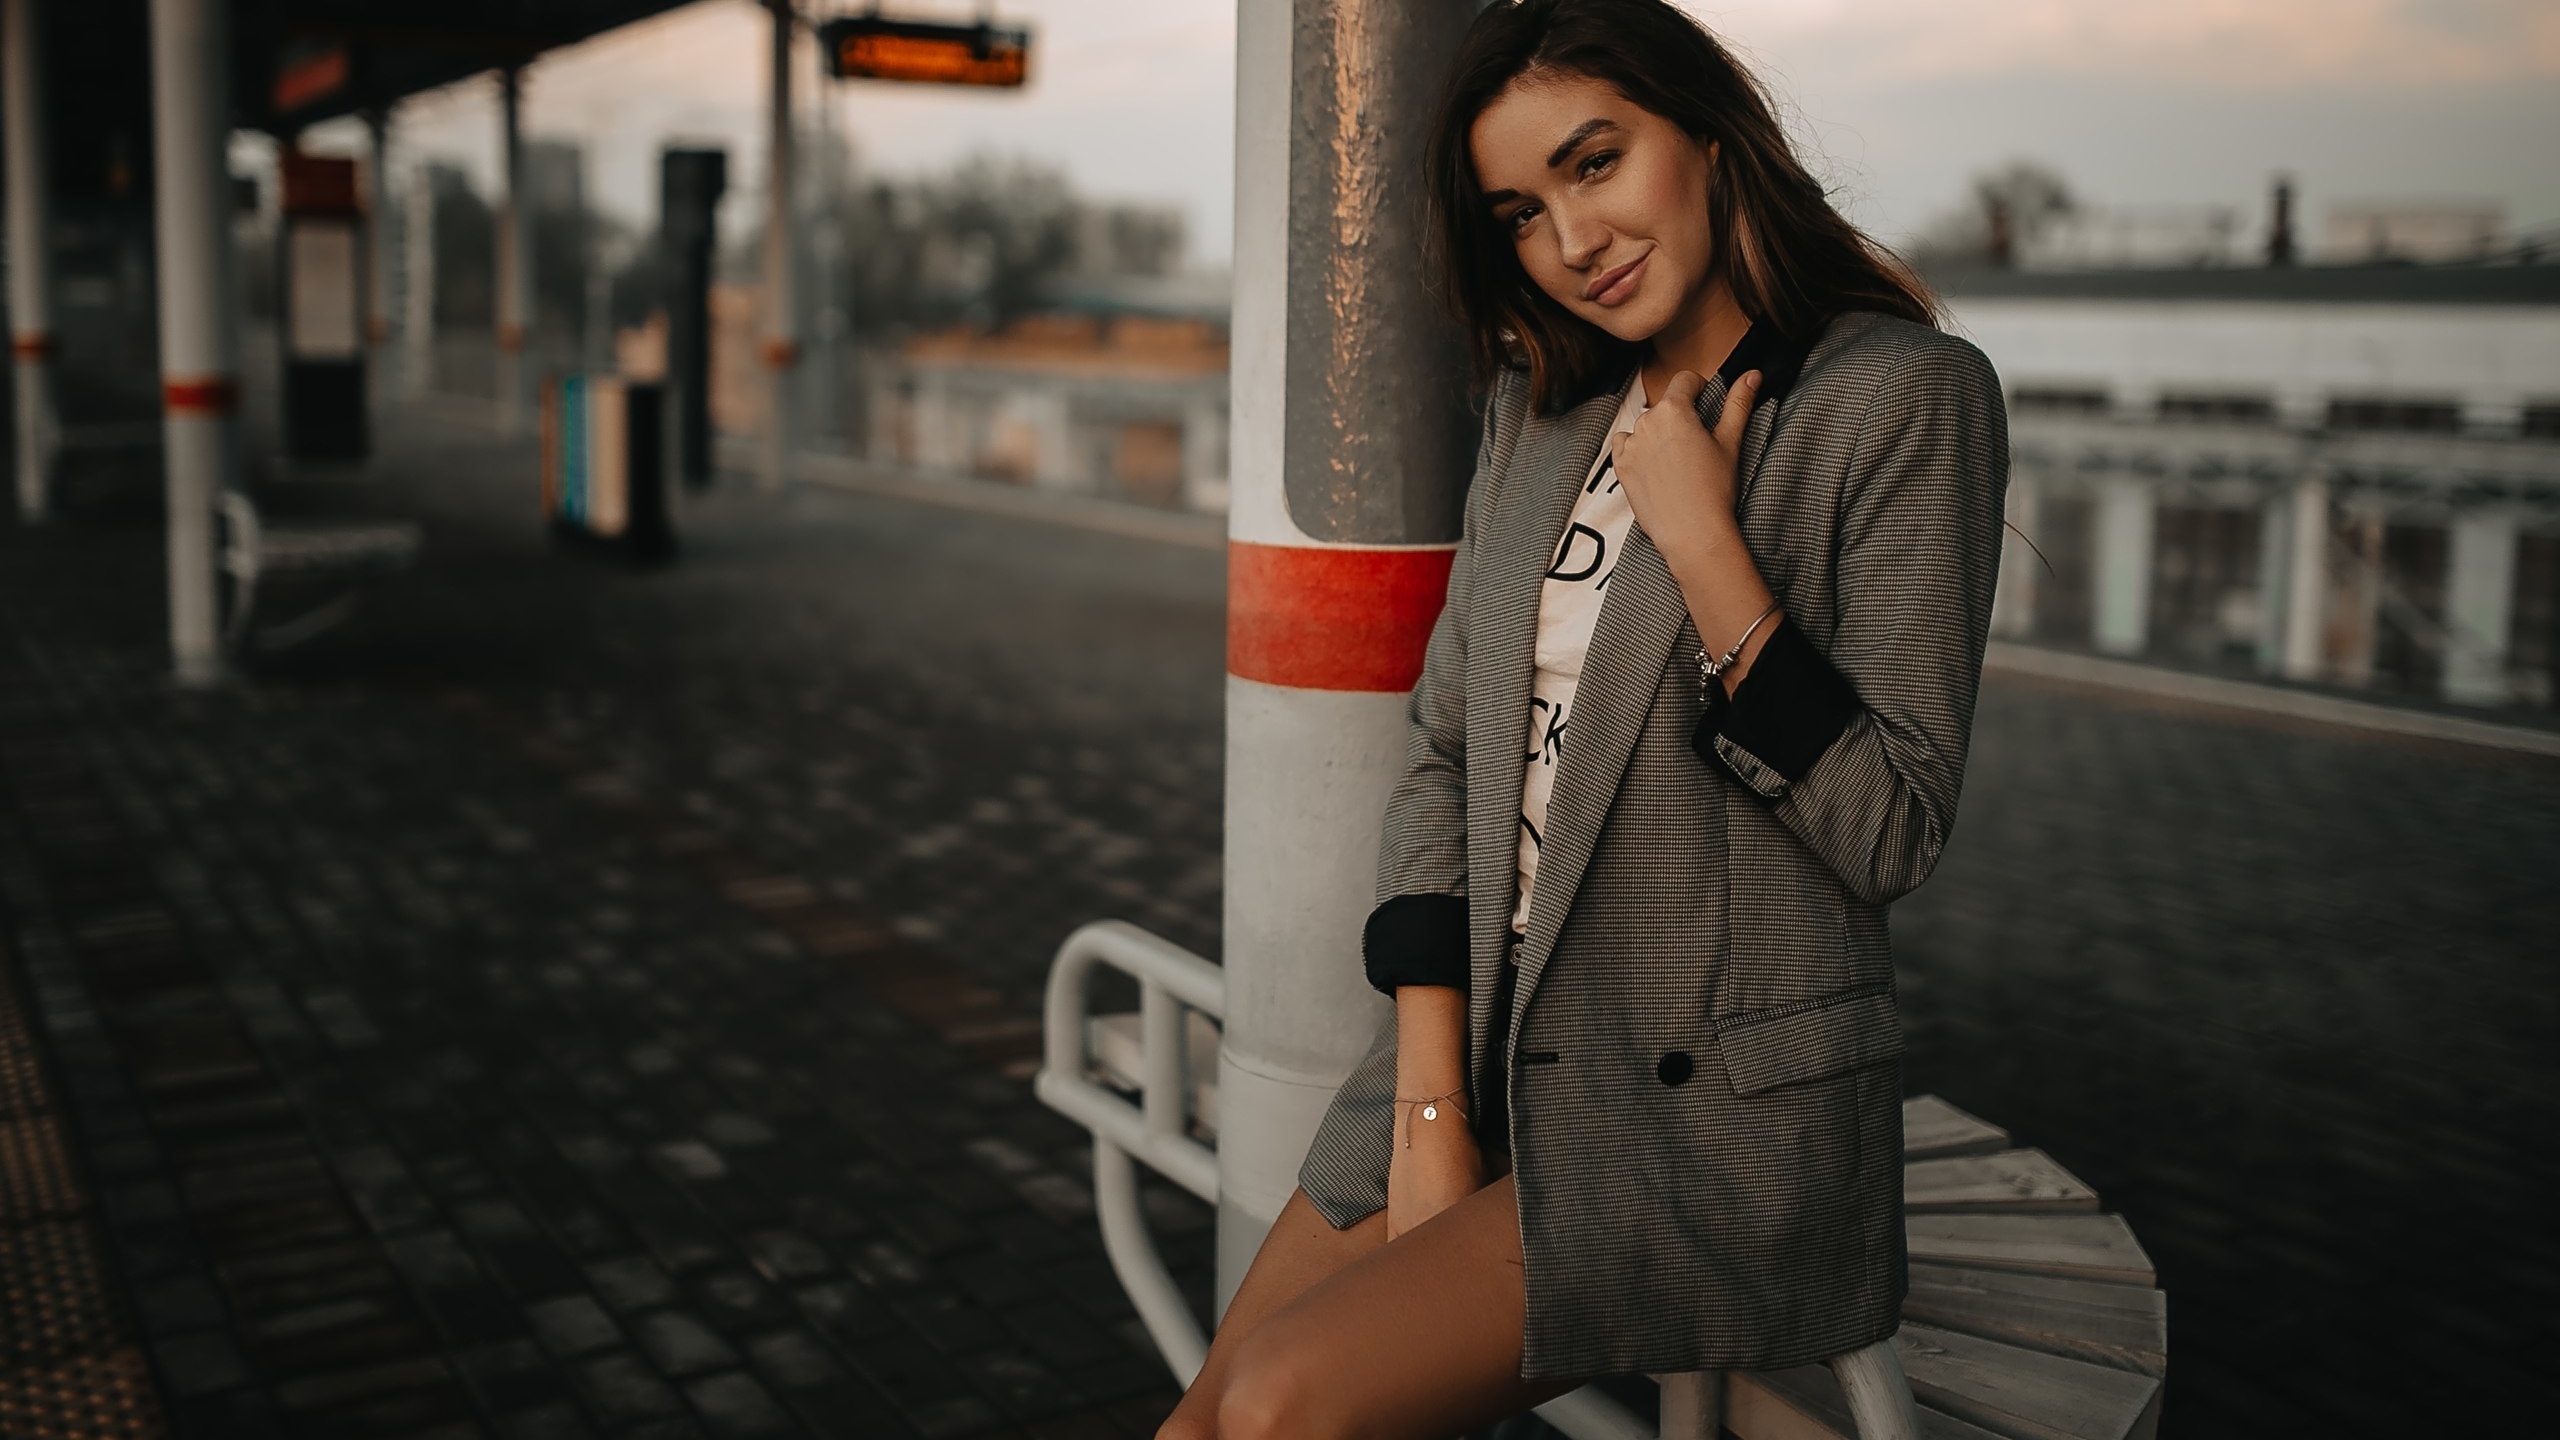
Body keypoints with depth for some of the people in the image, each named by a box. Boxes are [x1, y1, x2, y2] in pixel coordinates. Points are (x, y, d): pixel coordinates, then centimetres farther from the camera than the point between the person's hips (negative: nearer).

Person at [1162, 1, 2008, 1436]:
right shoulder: (1545, 403, 10)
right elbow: (1444, 753, 7)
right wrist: (1429, 1103, -3)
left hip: (1722, 1116, -5)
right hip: (1491, 1062, 6)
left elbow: (1893, 834, -12)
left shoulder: (1905, 396, -9)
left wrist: (1697, 537, -18)